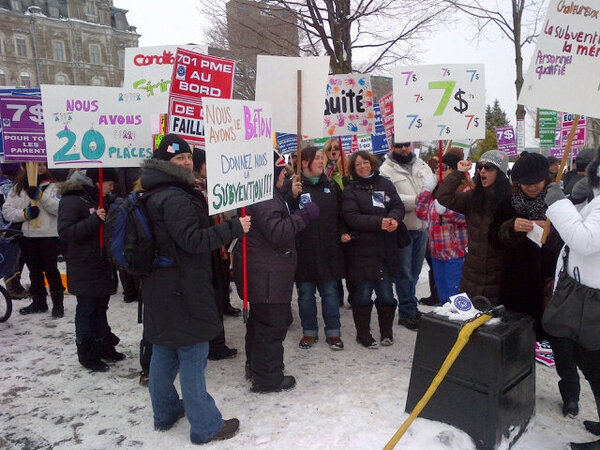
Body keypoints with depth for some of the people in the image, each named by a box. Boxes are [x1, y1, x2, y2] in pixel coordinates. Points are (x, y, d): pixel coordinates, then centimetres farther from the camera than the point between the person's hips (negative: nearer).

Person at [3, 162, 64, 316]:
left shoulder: (51, 186, 2)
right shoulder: (17, 188, 7)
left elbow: (59, 208, -11)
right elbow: (6, 211, 3)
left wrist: (40, 196, -20)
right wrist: (25, 213, -14)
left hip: (48, 234, -3)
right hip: (26, 236, 3)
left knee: (50, 269, -1)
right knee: (34, 270, 13)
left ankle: (58, 302, 10)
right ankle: (39, 302, 25)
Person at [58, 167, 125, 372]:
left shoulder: (100, 199, 13)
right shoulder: (72, 200, -13)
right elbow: (65, 232, -21)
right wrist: (95, 219, -29)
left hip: (103, 265, 8)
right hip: (84, 269, -8)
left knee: (100, 306, 17)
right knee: (86, 309, 3)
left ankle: (104, 347, 29)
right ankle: (86, 353, 17)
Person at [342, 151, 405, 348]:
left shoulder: (385, 184, 11)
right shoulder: (350, 191, -1)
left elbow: (399, 206, 4)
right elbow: (352, 218, -13)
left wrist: (393, 219, -19)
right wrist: (379, 222, -22)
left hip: (387, 250, 3)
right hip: (362, 250, -3)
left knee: (386, 293, 10)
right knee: (363, 293, 4)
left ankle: (387, 332, 28)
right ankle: (363, 334, 20)